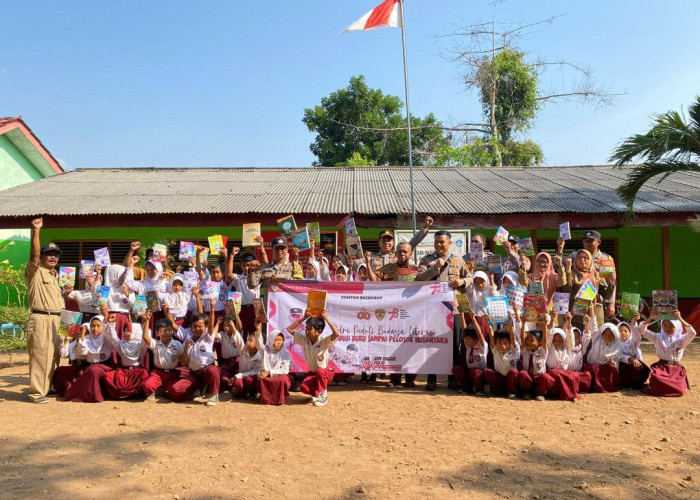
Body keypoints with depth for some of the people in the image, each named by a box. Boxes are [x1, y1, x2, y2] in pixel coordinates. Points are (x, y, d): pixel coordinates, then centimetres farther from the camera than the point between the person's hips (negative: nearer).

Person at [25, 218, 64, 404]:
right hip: (40, 319, -8)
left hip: (56, 320, 8)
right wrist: (36, 230, -30)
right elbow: (34, 254, -22)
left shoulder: (56, 276, 21)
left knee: (54, 355, 14)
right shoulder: (35, 272, -3)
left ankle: (48, 387, 25)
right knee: (40, 355, -8)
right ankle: (36, 392, -3)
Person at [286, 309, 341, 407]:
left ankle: (323, 395, -13)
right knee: (304, 388, -27)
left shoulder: (324, 341, -20)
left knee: (320, 372, -39)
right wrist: (304, 318, -15)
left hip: (325, 373, -3)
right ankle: (318, 392, 7)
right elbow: (289, 329, -8)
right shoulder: (304, 339, -7)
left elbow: (337, 334, -40)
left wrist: (326, 318, -35)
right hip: (312, 373, 3)